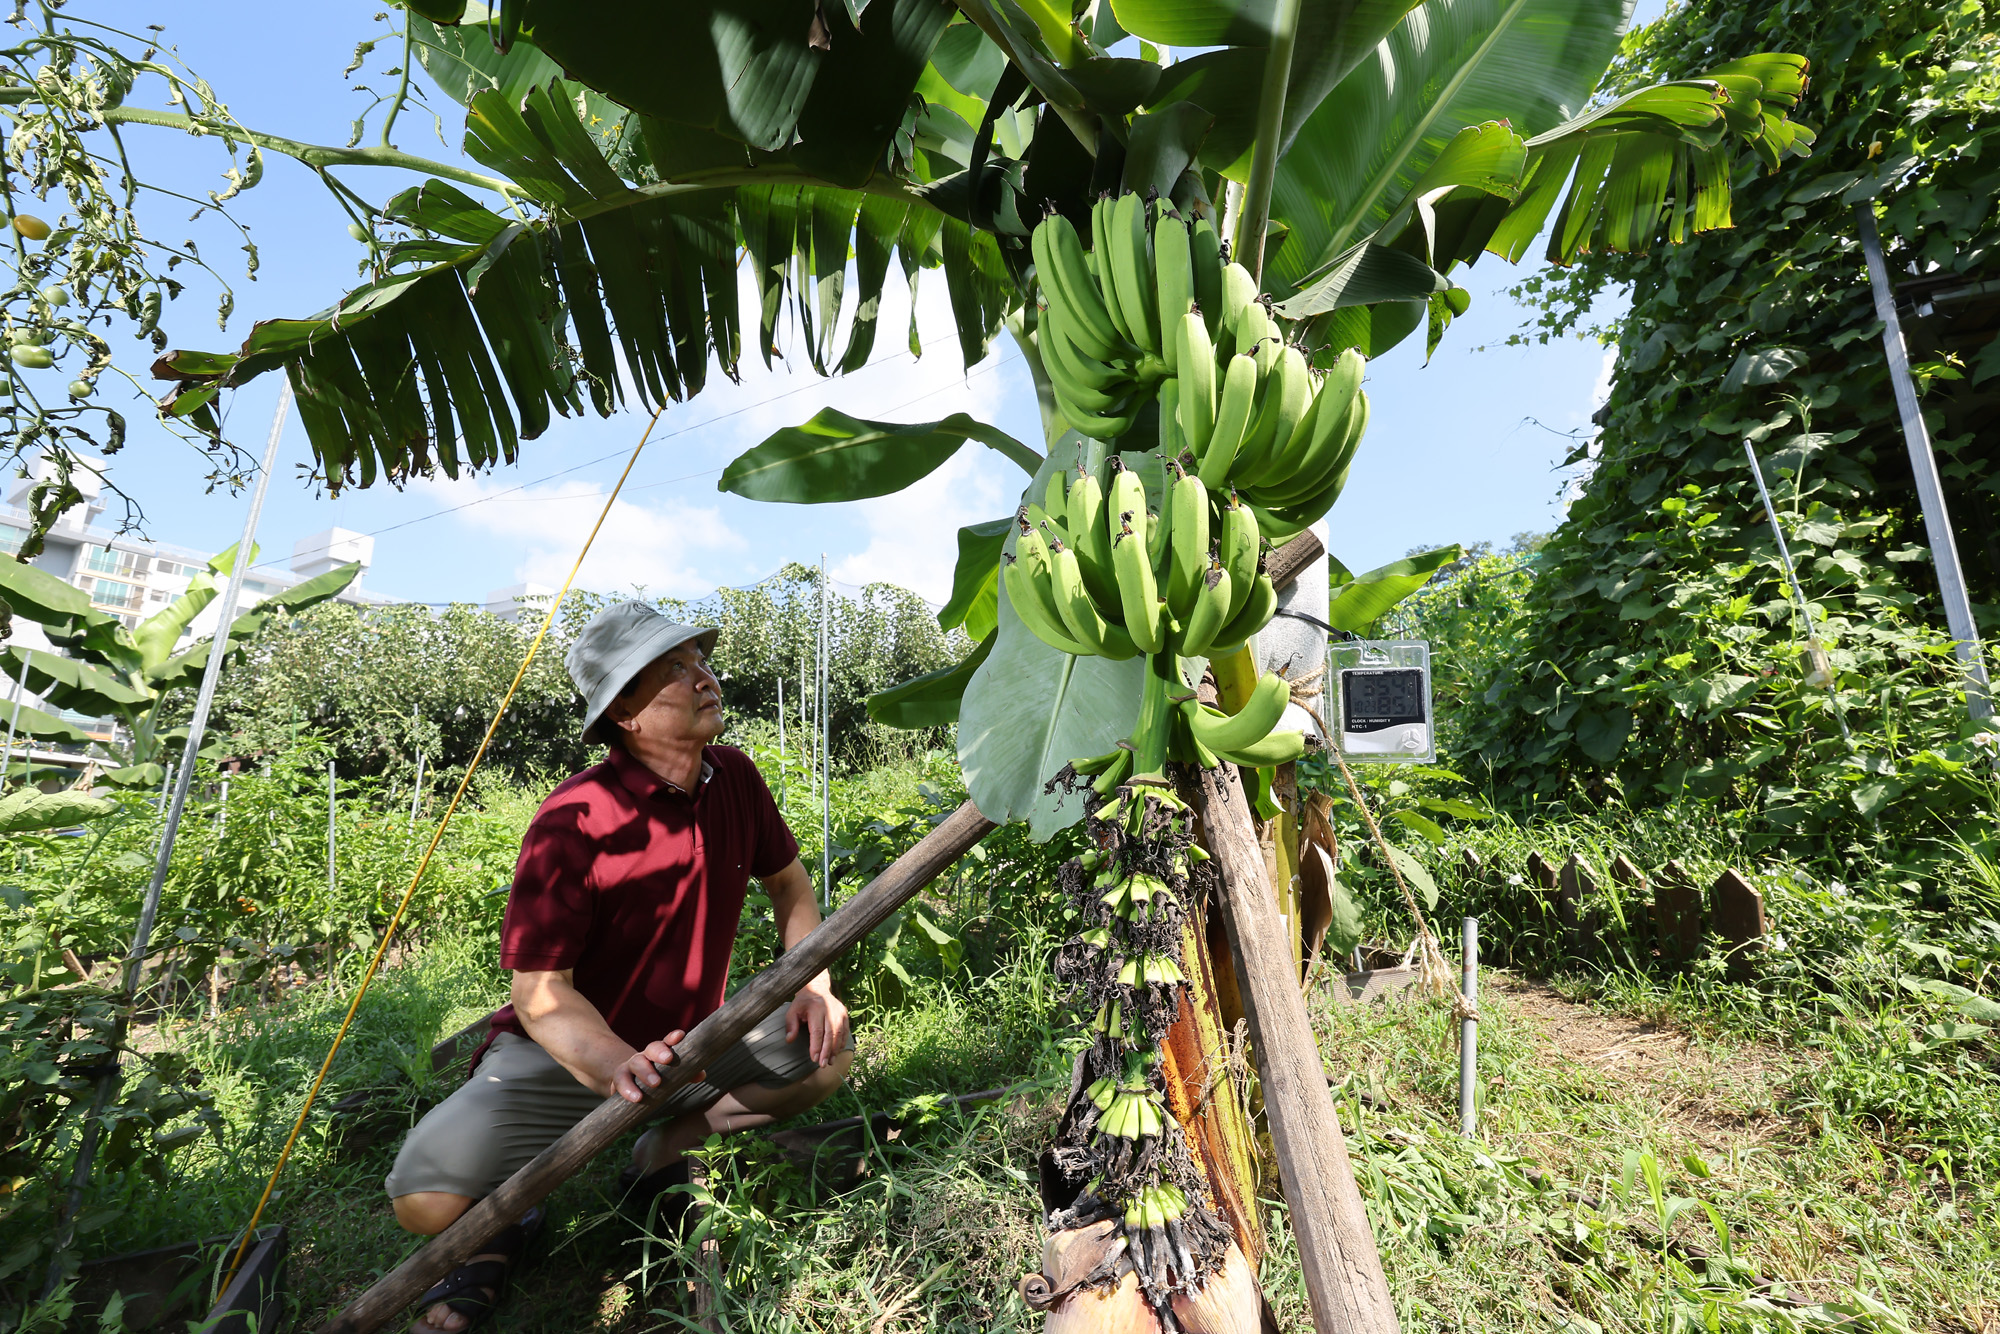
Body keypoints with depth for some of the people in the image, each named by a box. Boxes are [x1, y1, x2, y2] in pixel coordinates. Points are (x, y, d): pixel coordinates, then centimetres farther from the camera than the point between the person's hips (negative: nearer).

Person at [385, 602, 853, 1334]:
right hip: (567, 1053, -4)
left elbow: (789, 883, 5)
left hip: (688, 1039, 5)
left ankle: (657, 1160, 9)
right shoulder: (573, 822, -26)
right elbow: (539, 991, -23)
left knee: (826, 1049, -9)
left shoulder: (734, 777, -8)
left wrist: (813, 983, -9)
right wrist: (619, 1067, -41)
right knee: (426, 1197, -25)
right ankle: (503, 1218, 13)